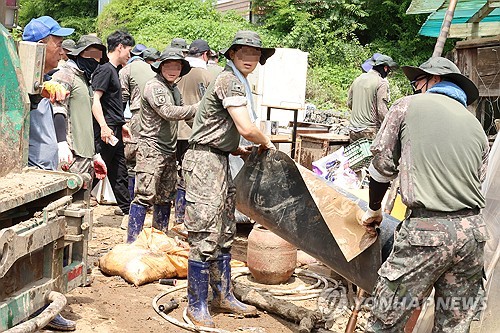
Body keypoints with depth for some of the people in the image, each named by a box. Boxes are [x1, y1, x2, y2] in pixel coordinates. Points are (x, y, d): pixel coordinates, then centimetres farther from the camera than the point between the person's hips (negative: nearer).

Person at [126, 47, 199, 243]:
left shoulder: (174, 89, 18)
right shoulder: (154, 86, -10)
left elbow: (179, 113, 24)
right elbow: (168, 112, -22)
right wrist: (198, 108, -17)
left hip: (169, 150, 9)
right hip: (152, 148, -9)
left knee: (165, 197, 13)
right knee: (145, 196, -10)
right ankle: (132, 241, -5)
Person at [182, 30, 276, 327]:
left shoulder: (237, 82, 18)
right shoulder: (230, 81, -13)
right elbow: (247, 128, -21)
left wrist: (238, 150, 13)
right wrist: (266, 143, -2)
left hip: (220, 161, 11)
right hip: (206, 162, -11)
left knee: (224, 234, 15)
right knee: (205, 236, -6)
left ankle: (223, 296, 25)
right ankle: (197, 305, 5)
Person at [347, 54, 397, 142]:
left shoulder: (358, 79, 11)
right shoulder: (382, 83, -10)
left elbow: (349, 103, 18)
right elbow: (382, 110, -17)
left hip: (353, 130, 7)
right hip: (370, 132, -7)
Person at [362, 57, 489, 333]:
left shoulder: (407, 106, 6)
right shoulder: (476, 128, 20)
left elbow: (382, 164, 7)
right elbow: (477, 180, 19)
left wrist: (373, 210, 21)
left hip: (427, 228, -6)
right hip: (473, 230, 6)